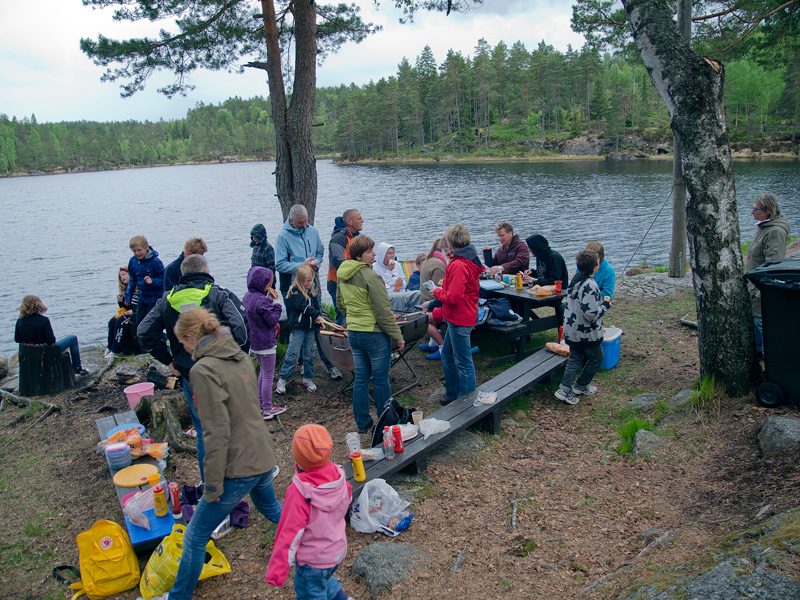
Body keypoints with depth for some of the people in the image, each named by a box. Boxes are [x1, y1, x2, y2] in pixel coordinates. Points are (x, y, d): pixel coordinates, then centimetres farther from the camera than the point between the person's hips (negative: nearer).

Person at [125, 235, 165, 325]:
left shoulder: (155, 261, -19)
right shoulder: (133, 261, 1)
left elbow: (163, 279, -14)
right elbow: (132, 280, 14)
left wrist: (152, 281, -32)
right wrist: (128, 296, 15)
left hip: (155, 298, -6)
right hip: (142, 298, 7)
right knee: (139, 323, 12)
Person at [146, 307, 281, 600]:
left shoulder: (204, 370, -19)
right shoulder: (241, 358, 5)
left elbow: (218, 433, -22)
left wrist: (213, 485, -14)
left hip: (238, 467, -8)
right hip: (263, 457, 8)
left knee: (195, 537, 9)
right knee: (270, 507, 34)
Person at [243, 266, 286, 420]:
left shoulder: (248, 297, 4)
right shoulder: (261, 301, -25)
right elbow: (273, 320, -21)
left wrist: (270, 299, -1)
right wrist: (277, 303, -12)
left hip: (254, 342, 10)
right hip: (265, 343, -10)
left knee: (263, 372, 24)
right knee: (268, 376, 3)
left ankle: (261, 403, 34)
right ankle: (267, 410, 12)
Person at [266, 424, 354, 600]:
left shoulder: (299, 492, -32)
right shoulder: (339, 476, -15)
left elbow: (290, 535, -25)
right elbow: (347, 500, 5)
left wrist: (276, 571, -14)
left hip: (312, 560, -6)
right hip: (338, 551, 7)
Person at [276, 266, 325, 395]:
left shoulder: (312, 291, 14)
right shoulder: (295, 291, -9)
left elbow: (316, 306, 17)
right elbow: (302, 306, -21)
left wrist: (319, 319, 3)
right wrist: (316, 314, -22)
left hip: (310, 327, 7)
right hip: (297, 327, -7)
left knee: (309, 354, 10)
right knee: (293, 354, -6)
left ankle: (308, 379, 23)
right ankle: (282, 380, 4)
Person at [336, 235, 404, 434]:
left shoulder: (342, 274, 4)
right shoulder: (370, 277, -21)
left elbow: (341, 303, 17)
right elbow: (383, 312, -18)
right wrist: (398, 337, -10)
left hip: (353, 333, 7)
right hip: (374, 334, -7)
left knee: (361, 378, 15)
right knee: (380, 380, 6)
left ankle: (362, 423, 24)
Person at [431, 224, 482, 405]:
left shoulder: (458, 265, -23)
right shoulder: (468, 260, 9)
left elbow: (454, 297, -25)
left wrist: (437, 292, -9)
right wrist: (445, 286, 12)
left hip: (459, 321, -11)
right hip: (456, 319, 11)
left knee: (463, 363, 1)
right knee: (447, 355, 22)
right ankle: (452, 394, 35)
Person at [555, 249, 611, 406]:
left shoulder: (575, 280, 3)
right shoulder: (590, 286, -26)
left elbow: (566, 303, 15)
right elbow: (591, 314, -31)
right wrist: (605, 305, -14)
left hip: (571, 331, 8)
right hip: (587, 333, -8)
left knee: (575, 359, 16)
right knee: (596, 358, 15)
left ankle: (564, 389, 10)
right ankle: (581, 387, 24)